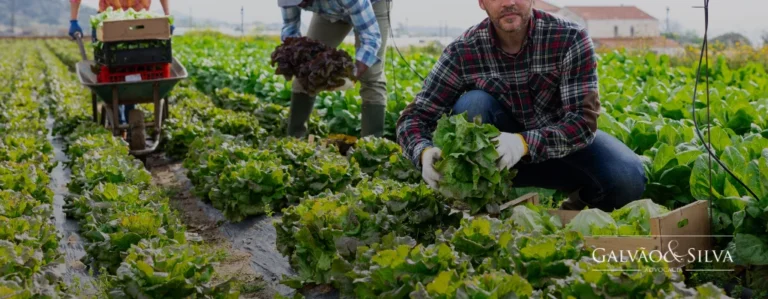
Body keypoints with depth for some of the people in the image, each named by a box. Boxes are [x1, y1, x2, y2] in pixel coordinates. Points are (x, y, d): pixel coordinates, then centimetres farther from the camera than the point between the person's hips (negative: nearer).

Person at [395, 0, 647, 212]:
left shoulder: (571, 39, -23)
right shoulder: (463, 52, -20)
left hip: (567, 140, 0)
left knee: (628, 180, -29)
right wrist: (425, 152, -42)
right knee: (472, 104, -30)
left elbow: (583, 120, -28)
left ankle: (587, 195, 6)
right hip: (496, 146, 1)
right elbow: (415, 116, -18)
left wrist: (525, 143, -46)